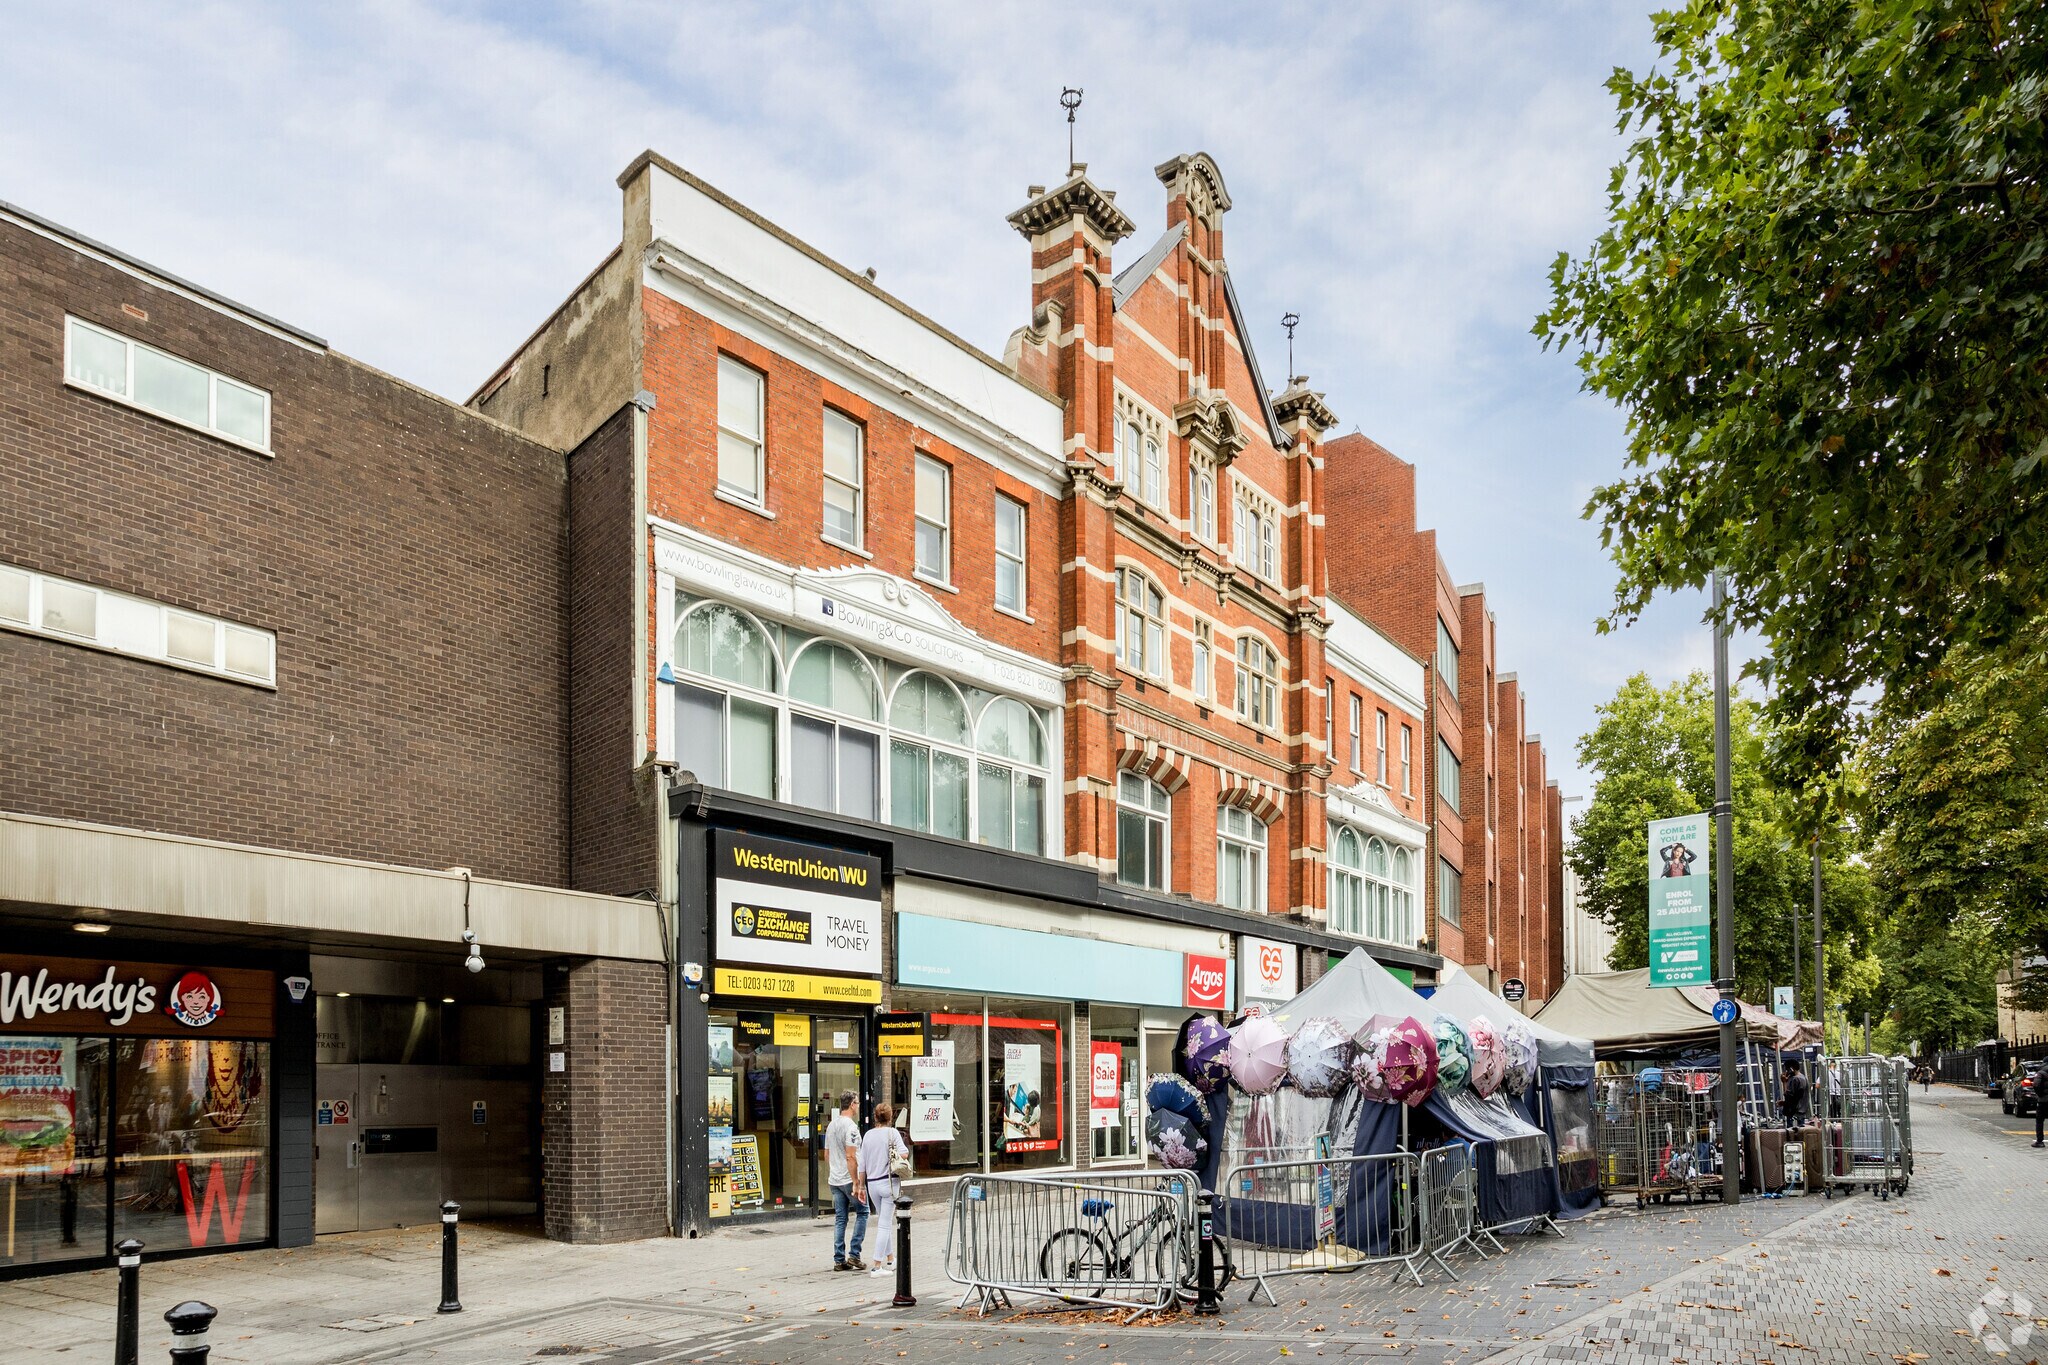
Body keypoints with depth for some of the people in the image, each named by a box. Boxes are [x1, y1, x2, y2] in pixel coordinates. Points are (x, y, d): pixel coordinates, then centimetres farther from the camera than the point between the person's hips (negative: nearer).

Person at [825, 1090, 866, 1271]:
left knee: (840, 1219, 10)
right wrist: (856, 1183, -20)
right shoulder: (851, 1126, -15)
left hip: (835, 1180, 8)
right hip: (849, 1179, -8)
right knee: (862, 1212, 5)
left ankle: (839, 1259, 10)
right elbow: (850, 1157, -21)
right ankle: (854, 1254, 1)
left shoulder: (831, 1125, 12)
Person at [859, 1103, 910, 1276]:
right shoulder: (892, 1132, -6)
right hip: (888, 1182, -5)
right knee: (885, 1224, -2)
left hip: (872, 1183, 5)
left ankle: (890, 1259, 30)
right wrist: (896, 1153, 8)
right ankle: (877, 1266, -7)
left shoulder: (868, 1135, 7)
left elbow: (862, 1164, 9)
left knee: (884, 1221, 20)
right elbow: (904, 1152, -15)